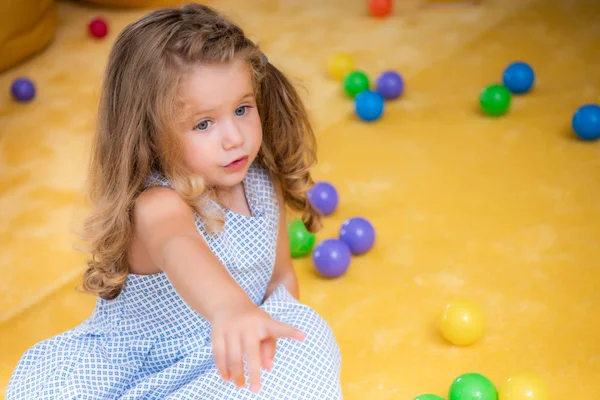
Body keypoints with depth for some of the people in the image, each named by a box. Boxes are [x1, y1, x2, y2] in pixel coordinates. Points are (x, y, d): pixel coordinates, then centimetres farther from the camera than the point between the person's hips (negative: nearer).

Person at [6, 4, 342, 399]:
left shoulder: (265, 186, -7)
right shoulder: (156, 204, -28)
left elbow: (282, 275, 8)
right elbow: (179, 249, -53)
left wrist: (271, 332, -10)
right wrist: (230, 307, -74)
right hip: (139, 363, -4)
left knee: (309, 336, -24)